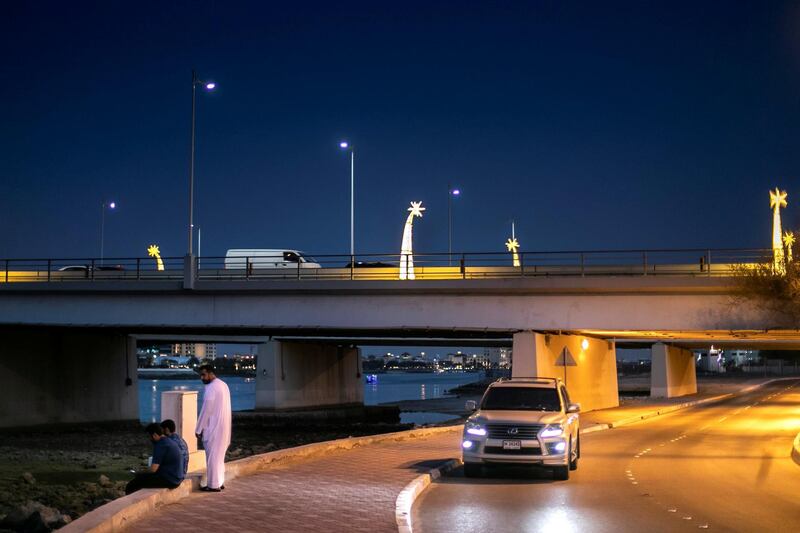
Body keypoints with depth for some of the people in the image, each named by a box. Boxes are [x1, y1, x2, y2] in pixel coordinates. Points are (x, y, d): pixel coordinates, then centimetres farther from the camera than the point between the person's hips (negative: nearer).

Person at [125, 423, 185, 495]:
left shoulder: (161, 445, -17)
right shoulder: (169, 441, 13)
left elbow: (153, 469, -20)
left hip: (169, 480, -10)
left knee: (131, 486, -7)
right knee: (140, 475, 24)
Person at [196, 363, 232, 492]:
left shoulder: (211, 388, -17)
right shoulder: (223, 385, 12)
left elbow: (206, 410, -17)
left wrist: (199, 429, -10)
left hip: (213, 428, -9)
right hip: (224, 427, 9)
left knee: (212, 455, -3)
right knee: (219, 455, 16)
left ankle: (213, 485, -1)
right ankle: (220, 482, 20)